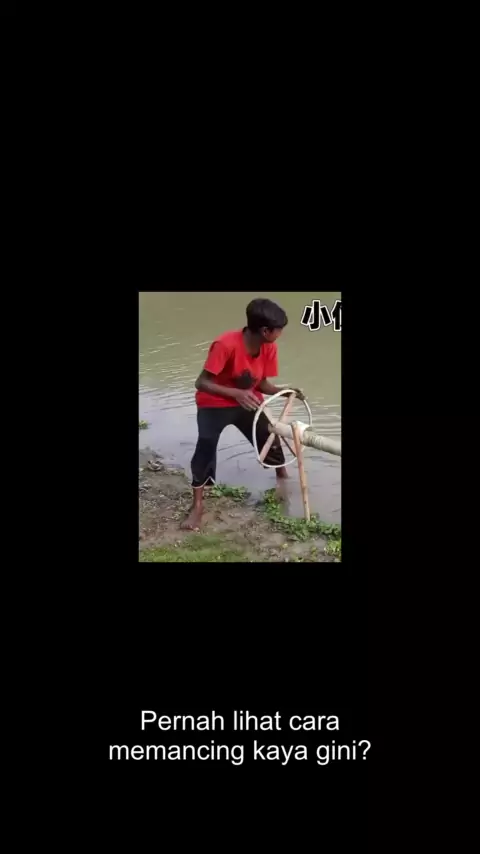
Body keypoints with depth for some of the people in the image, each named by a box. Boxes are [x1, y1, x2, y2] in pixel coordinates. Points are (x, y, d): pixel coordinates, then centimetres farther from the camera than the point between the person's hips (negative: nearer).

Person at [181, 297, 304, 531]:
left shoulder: (269, 348, -12)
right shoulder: (226, 344, -33)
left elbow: (262, 384, -1)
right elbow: (201, 383, -32)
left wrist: (284, 390, -21)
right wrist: (237, 394, -44)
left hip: (247, 402, 6)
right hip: (214, 405, -6)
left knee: (271, 439, 11)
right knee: (205, 447, -22)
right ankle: (197, 505, -10)